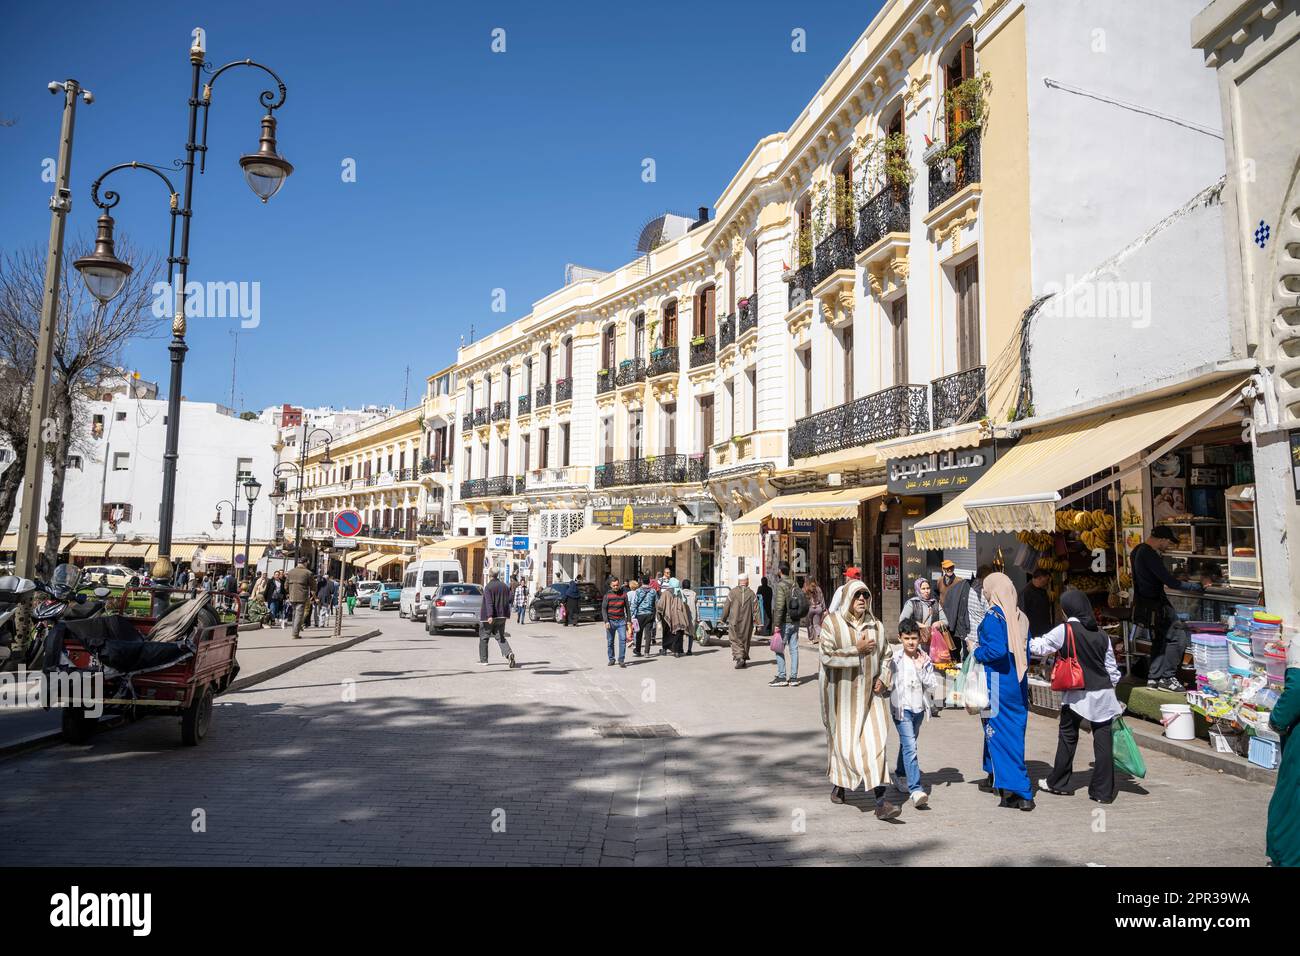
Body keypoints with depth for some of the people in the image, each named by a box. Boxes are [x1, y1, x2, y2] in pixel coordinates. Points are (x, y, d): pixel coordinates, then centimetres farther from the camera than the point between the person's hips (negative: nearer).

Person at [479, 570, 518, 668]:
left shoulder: (488, 587, -13)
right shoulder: (505, 587, 6)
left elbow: (489, 603, -23)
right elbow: (508, 602, 15)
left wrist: (489, 615, -31)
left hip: (489, 617, -5)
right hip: (501, 617, 5)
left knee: (483, 638, 10)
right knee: (500, 637, 9)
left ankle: (483, 660, 14)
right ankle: (509, 653, -16)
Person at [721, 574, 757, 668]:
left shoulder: (732, 592, -5)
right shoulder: (751, 593, 0)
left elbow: (726, 606, -2)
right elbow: (755, 607, -1)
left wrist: (723, 618, 9)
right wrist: (755, 620, 11)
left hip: (734, 622, -2)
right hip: (747, 622, 2)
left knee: (735, 640, 1)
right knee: (745, 640, 15)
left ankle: (739, 658, -16)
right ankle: (744, 658, 22)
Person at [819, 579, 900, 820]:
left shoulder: (876, 625, 6)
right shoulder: (832, 623, -7)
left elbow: (886, 655, 19)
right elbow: (826, 655, -17)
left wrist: (883, 679, 4)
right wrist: (857, 650, -18)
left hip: (869, 692, 3)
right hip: (842, 693, -3)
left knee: (875, 741, -7)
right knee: (843, 740, 8)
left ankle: (881, 802, -9)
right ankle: (838, 783, 36)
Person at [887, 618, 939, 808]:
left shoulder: (925, 660, 4)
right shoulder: (895, 660, -5)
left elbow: (933, 685, -2)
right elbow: (886, 682, 0)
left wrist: (921, 668, -11)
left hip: (919, 708, 4)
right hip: (901, 708, -4)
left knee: (907, 744, 19)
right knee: (910, 746, -15)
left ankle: (899, 775, 41)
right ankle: (915, 790, -20)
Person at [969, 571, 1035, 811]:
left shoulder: (993, 616, -15)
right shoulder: (1020, 617, 7)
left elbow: (997, 650, -23)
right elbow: (1026, 651, 12)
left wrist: (976, 651, -6)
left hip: (998, 682, -8)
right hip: (1018, 683, 8)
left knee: (999, 732, -2)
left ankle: (1020, 792, -5)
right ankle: (995, 777, 31)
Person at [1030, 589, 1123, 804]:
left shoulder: (1064, 631, -9)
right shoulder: (1101, 634, 5)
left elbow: (1037, 647, -5)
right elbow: (1111, 667, 11)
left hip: (1077, 694, -3)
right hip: (1103, 693, 4)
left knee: (1067, 737, 11)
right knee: (1103, 741, 4)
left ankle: (1057, 782, 23)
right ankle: (1104, 791, 8)